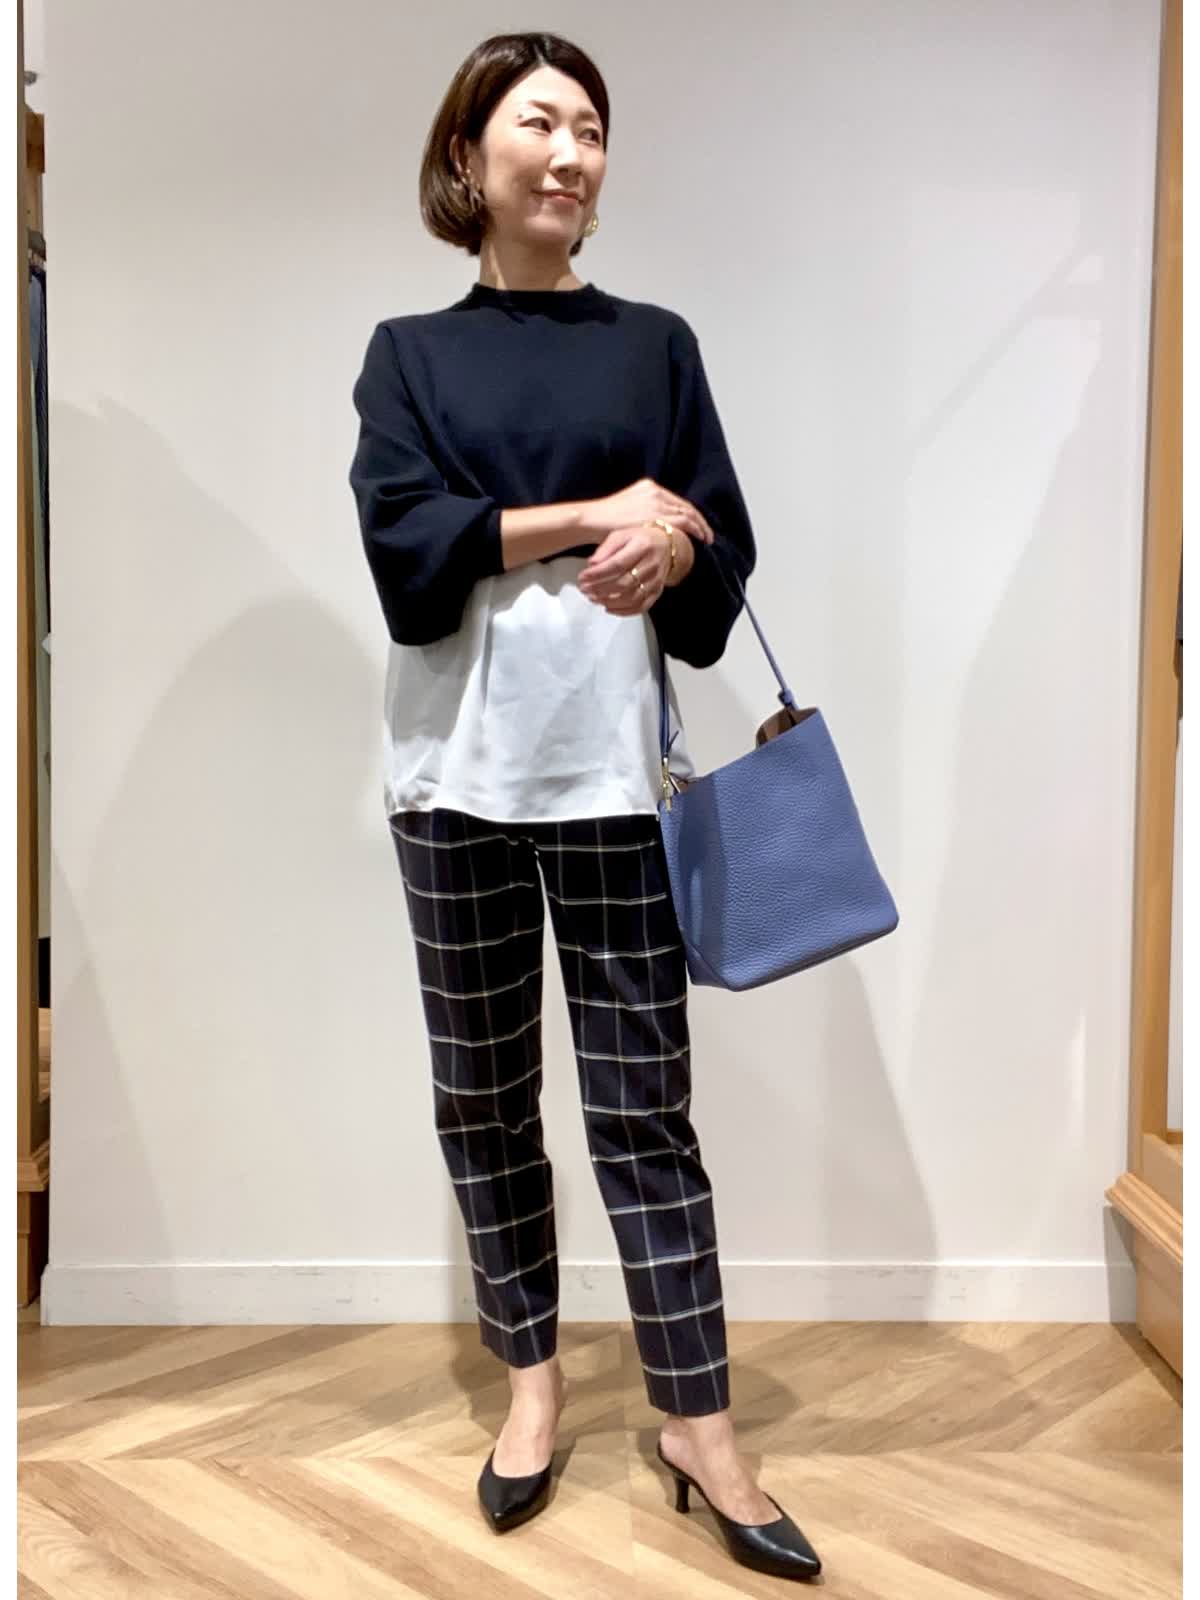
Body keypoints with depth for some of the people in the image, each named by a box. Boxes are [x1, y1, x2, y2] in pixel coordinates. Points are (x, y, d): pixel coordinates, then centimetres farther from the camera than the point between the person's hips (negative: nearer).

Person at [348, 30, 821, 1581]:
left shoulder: (655, 343, 10)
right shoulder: (407, 352, 9)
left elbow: (725, 562, 7)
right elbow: (405, 543, -7)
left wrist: (668, 552, -15)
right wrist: (596, 517, -11)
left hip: (613, 769, 0)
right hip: (460, 771, 1)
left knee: (643, 1104, 2)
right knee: (482, 1097, 9)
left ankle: (697, 1425, 14)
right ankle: (531, 1375, 27)